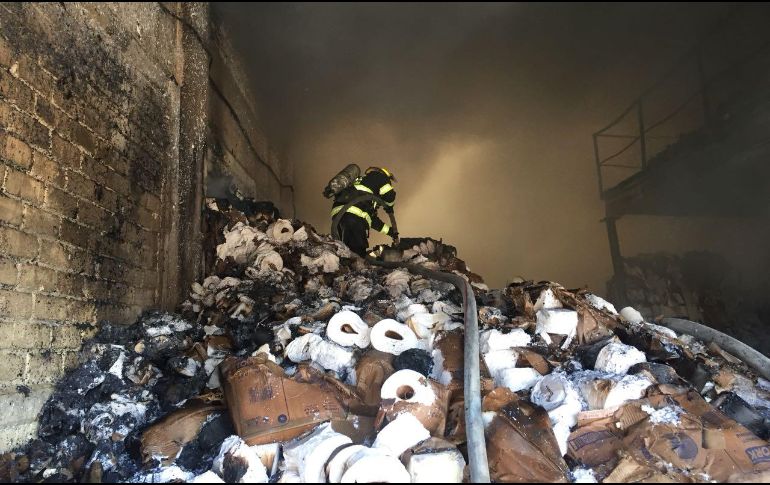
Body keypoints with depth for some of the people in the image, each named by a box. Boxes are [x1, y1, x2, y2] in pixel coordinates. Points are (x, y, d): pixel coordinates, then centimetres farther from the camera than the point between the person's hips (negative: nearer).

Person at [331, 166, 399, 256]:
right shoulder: (379, 176, 19)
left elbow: (373, 219, 41)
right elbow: (389, 195, -2)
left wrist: (390, 231, 45)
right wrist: (389, 206, 22)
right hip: (354, 215, -9)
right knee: (358, 251, -12)